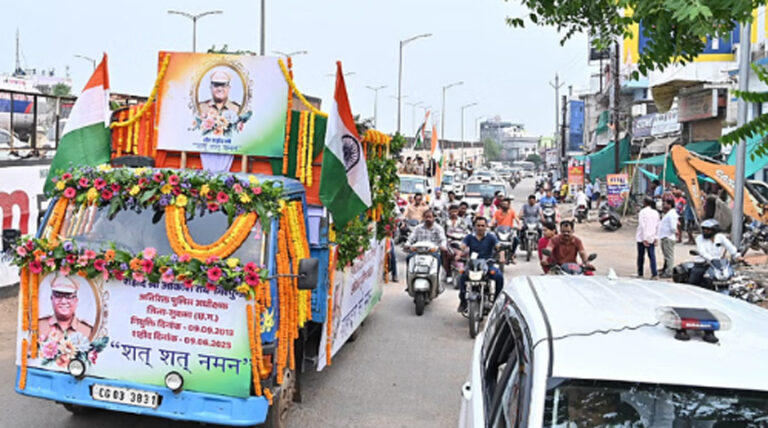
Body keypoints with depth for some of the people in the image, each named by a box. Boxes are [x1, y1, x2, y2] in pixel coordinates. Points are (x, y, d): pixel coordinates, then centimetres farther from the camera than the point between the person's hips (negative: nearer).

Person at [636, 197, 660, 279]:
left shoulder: (643, 212, -10)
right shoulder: (655, 213, 7)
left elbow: (642, 226, -15)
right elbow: (657, 226, 7)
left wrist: (644, 239, -15)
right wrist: (656, 238, 9)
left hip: (642, 238, -4)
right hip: (652, 238, 4)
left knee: (641, 256, 7)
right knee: (652, 256, 2)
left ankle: (640, 274, 14)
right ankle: (654, 273, -9)